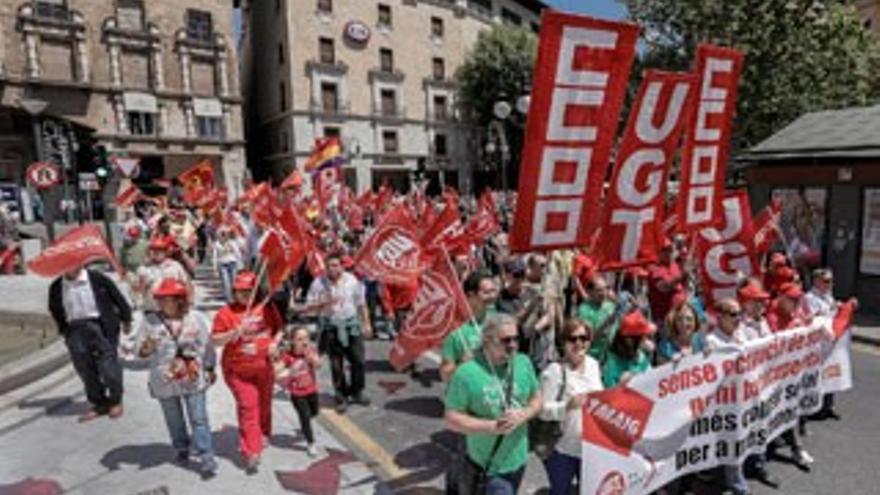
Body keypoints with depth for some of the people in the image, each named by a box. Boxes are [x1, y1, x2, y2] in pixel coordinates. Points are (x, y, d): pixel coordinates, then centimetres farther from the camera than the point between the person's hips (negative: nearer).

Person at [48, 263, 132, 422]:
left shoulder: (97, 278, -6)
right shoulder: (56, 287, 4)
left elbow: (117, 297, 1)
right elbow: (55, 310, 19)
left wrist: (125, 319, 5)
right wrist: (64, 330, 14)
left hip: (100, 326, -4)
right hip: (75, 330, 4)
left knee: (108, 364, 0)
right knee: (85, 368, 7)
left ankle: (116, 401, 18)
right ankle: (99, 404, 21)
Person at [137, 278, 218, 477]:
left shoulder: (197, 319, -7)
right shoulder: (149, 322, -6)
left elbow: (207, 346, 2)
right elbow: (141, 351, -3)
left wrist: (210, 369, 7)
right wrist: (145, 350, -27)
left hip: (193, 378, -2)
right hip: (165, 381, 2)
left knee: (199, 419, 0)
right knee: (174, 419, 18)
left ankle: (207, 457, 6)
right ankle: (182, 448, 41)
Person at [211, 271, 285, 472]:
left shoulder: (267, 307, -1)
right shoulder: (226, 312, -10)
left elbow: (280, 327, 10)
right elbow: (215, 340, -9)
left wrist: (275, 342, -8)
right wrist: (235, 332, -24)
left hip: (264, 367, 4)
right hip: (238, 370, -3)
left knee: (264, 405, 19)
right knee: (248, 407, -7)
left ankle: (262, 436, 44)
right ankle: (251, 452, 0)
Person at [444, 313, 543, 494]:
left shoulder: (524, 363, -6)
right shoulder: (467, 372, -21)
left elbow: (537, 399, 5)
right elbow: (451, 419, -16)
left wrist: (523, 415, -16)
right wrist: (491, 426, -24)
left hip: (518, 459, 5)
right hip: (486, 464, -5)